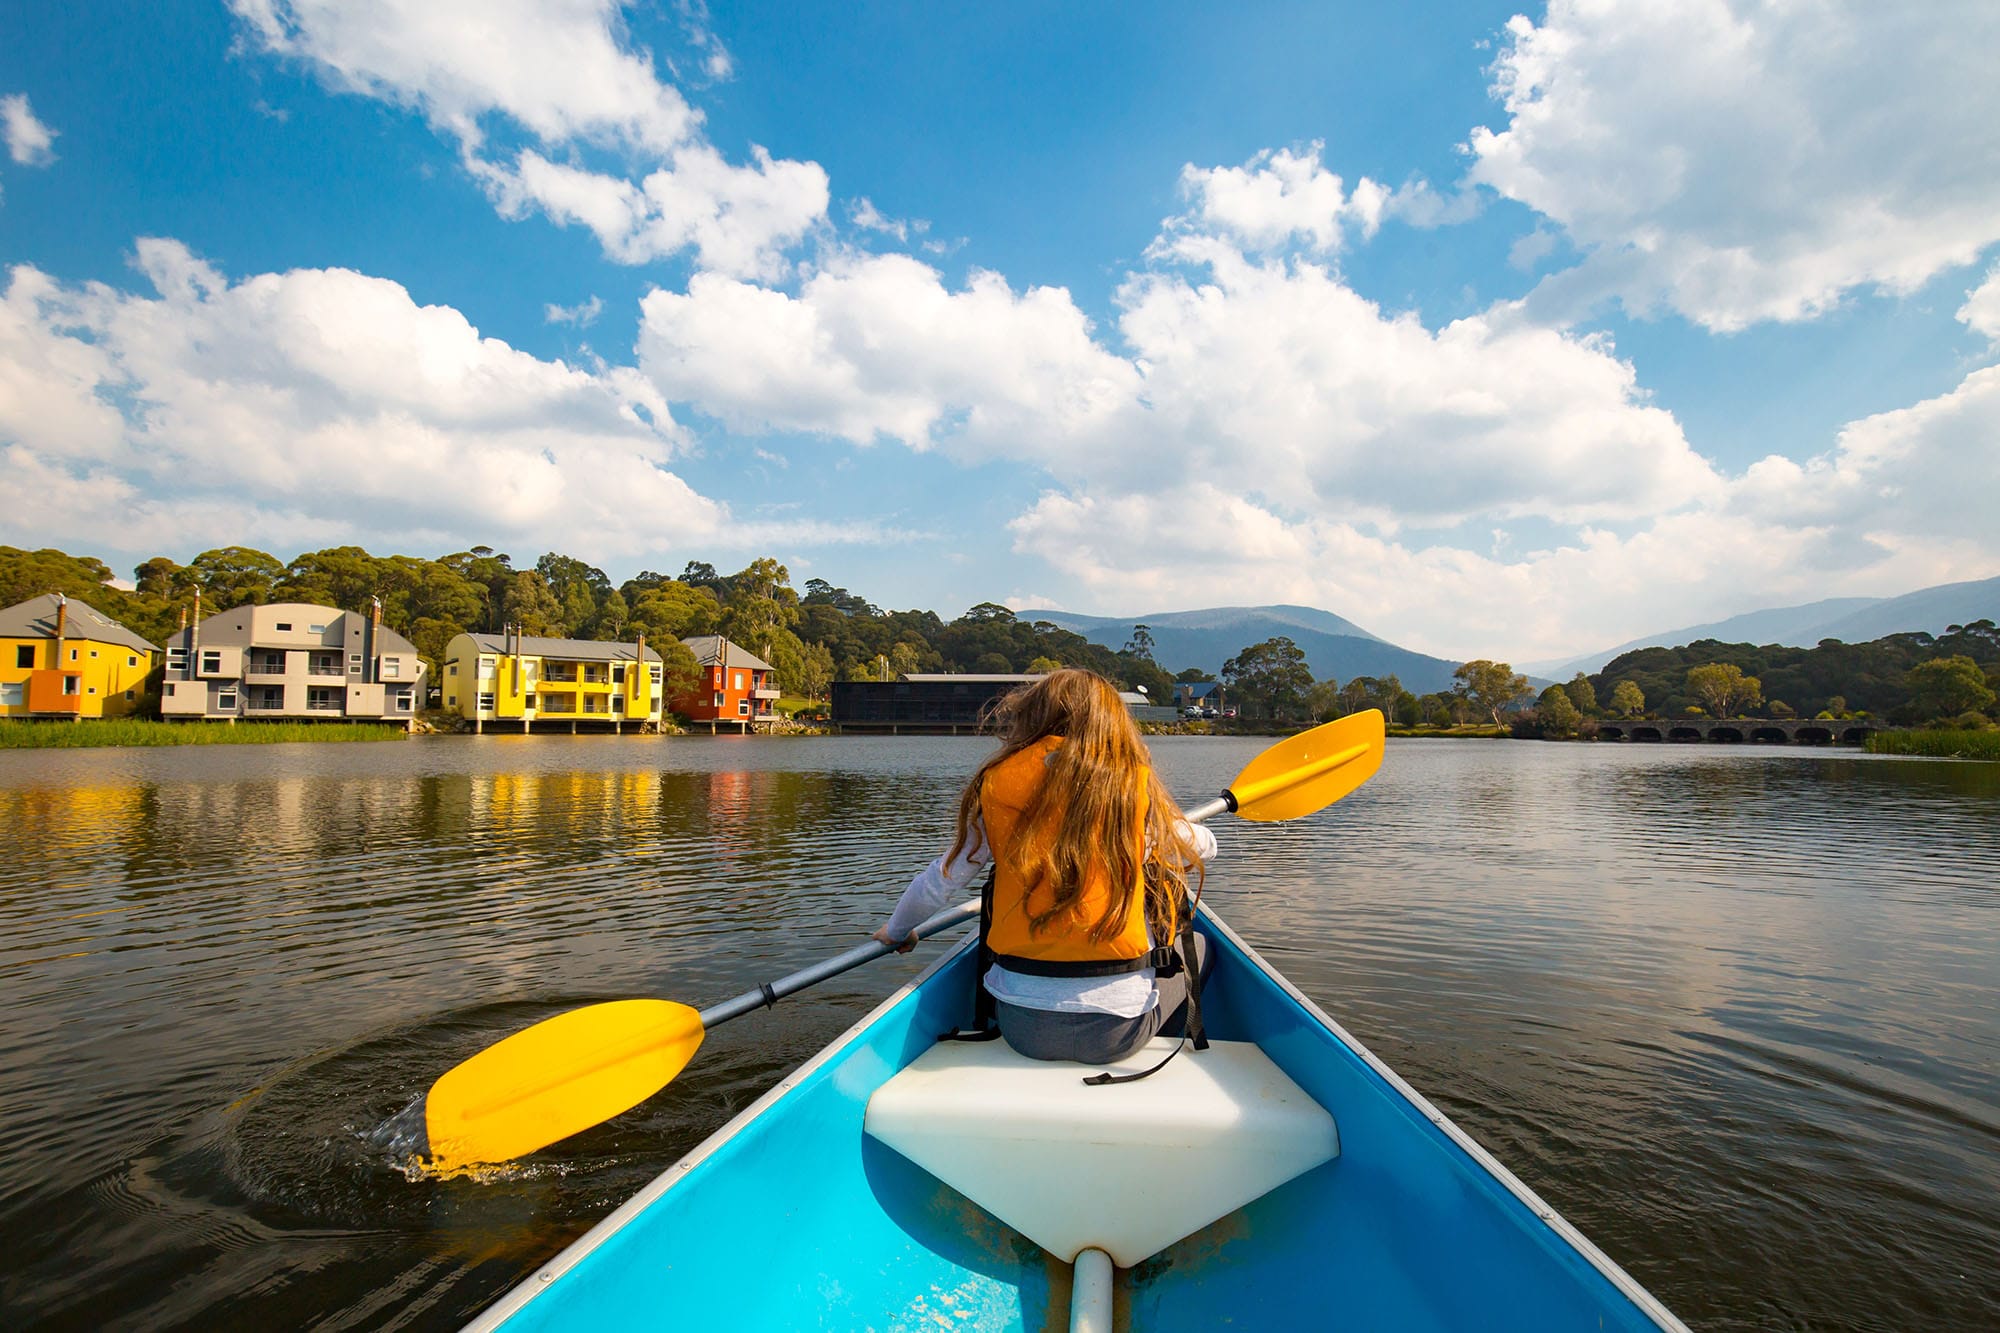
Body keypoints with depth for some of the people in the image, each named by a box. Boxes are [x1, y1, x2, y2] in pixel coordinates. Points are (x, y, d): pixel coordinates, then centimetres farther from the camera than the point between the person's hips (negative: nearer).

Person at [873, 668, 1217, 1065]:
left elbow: (939, 884, 4)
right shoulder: (1134, 783, -4)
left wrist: (896, 930, 25)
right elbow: (1200, 848, 13)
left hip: (1020, 1026, 2)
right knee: (1198, 946, 26)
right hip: (1117, 1028, -2)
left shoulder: (997, 784, -2)